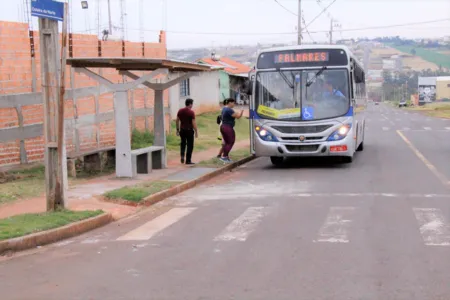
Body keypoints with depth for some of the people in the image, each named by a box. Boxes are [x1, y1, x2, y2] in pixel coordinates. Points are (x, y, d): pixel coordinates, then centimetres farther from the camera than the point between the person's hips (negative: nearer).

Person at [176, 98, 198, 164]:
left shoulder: (180, 111, 4)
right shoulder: (191, 112, -13)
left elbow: (177, 121, 8)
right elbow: (193, 123, -14)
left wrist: (177, 129, 17)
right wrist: (196, 132, -8)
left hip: (182, 130, 5)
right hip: (189, 130, -5)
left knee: (183, 143, 22)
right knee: (190, 145, 4)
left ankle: (182, 155, 4)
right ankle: (188, 160, 6)